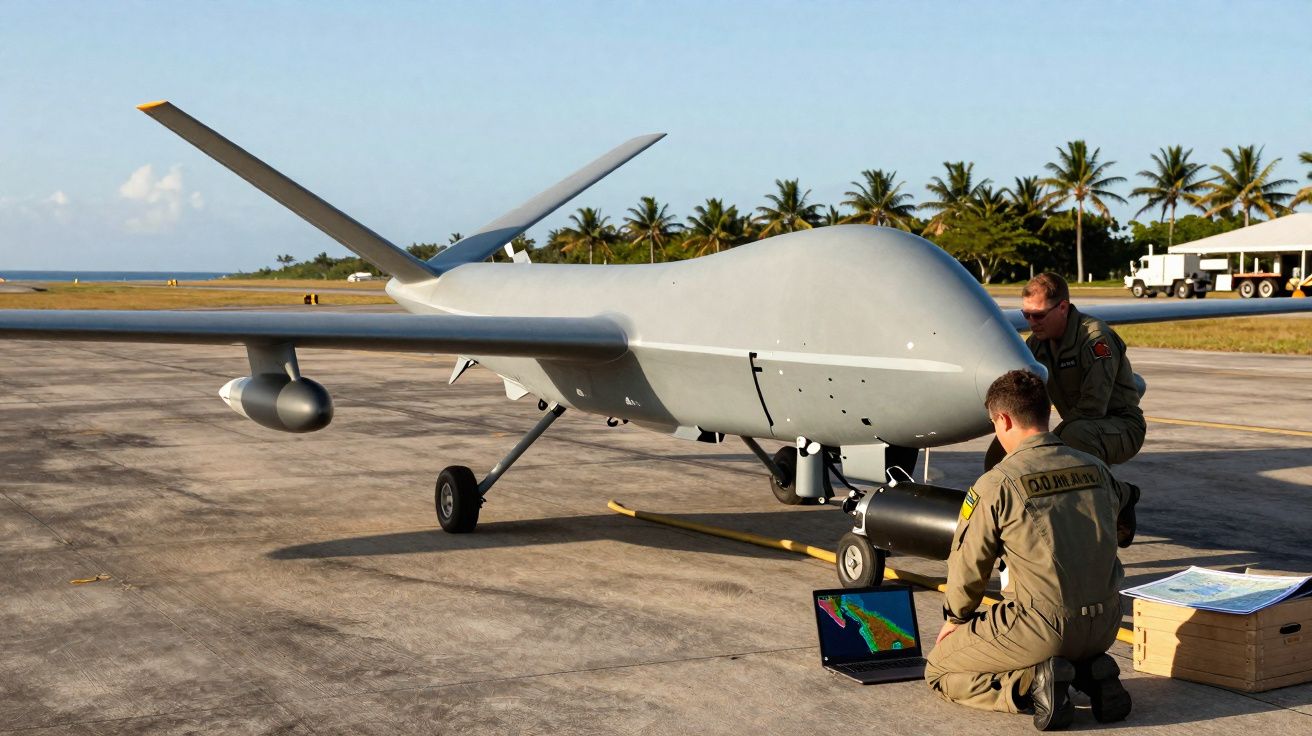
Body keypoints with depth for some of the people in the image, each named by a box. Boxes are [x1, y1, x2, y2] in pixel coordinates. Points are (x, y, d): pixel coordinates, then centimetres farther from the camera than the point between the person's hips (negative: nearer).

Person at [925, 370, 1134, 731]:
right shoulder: (1096, 468, 6)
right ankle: (1092, 671, 9)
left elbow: (968, 565, -3)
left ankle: (1029, 683, -9)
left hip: (1043, 627, -6)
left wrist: (956, 618, 17)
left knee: (939, 670, 13)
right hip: (1104, 626, 6)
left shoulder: (996, 484, -11)